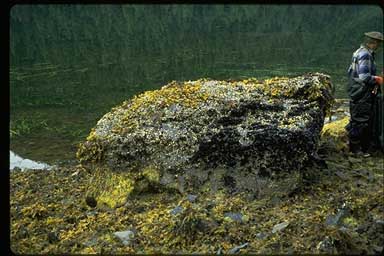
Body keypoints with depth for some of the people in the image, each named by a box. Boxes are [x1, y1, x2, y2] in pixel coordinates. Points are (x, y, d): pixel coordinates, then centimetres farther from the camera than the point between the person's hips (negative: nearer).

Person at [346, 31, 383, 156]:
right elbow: (364, 77, -25)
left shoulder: (359, 52, 14)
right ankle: (356, 148, 5)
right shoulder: (365, 55, -18)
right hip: (362, 95, -11)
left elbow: (350, 71, 20)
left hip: (357, 93, 11)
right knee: (360, 121, -3)